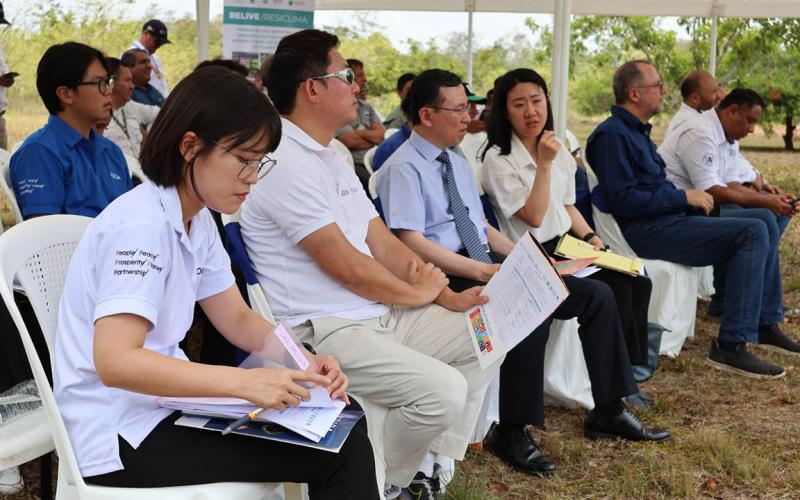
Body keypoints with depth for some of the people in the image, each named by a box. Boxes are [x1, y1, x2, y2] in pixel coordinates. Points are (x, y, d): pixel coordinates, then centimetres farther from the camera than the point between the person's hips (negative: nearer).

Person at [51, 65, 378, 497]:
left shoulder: (197, 221, 7)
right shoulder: (139, 225, -22)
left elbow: (238, 320, 13)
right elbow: (115, 361, -31)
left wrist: (305, 363, -6)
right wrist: (245, 382, -36)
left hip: (163, 399, 9)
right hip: (121, 437, -9)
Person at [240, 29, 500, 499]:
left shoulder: (333, 156, 14)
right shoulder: (284, 162, -18)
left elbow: (381, 239, 13)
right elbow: (347, 266, -19)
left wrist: (448, 297, 3)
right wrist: (417, 293, -3)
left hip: (382, 315, 10)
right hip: (325, 333, -10)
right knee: (443, 390, -24)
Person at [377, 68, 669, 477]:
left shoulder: (459, 164, 19)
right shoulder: (404, 168, -9)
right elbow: (412, 243, -19)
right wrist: (483, 271, -25)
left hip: (485, 265, 9)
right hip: (447, 276, -9)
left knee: (597, 295, -2)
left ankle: (608, 412, 7)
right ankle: (511, 432, -20)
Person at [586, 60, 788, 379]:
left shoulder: (635, 130, 21)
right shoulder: (613, 134, -12)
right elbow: (623, 199, -21)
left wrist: (692, 201, 7)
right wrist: (683, 198, -14)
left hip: (664, 221, 10)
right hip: (646, 232, -10)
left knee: (753, 233, 9)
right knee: (753, 233, -17)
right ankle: (732, 345, -20)